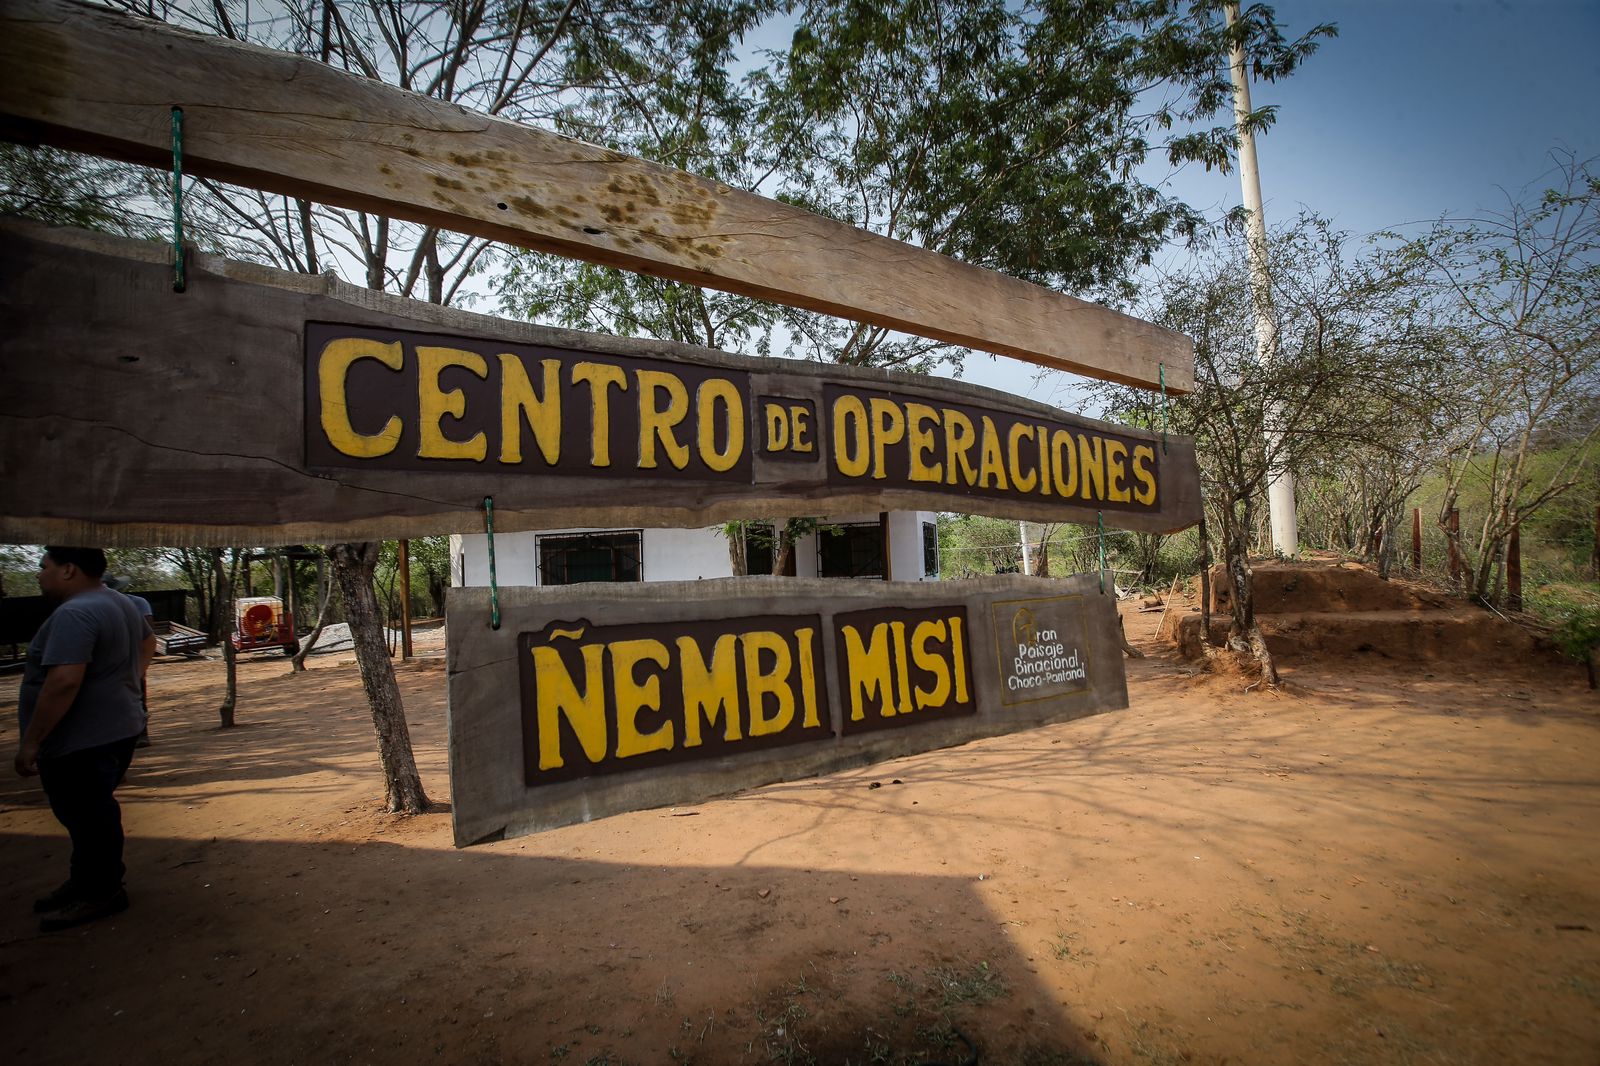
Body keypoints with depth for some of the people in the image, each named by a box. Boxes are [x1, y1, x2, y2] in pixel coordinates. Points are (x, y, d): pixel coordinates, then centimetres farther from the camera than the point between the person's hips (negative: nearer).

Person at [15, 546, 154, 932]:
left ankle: (101, 893, 16)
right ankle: (86, 882, 34)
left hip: (81, 741, -10)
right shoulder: (120, 603, 10)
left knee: (88, 817, 3)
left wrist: (30, 743, -22)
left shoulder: (74, 614, -22)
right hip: (113, 730, 10)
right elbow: (148, 641, 27)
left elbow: (63, 682, -29)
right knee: (87, 814, 21)